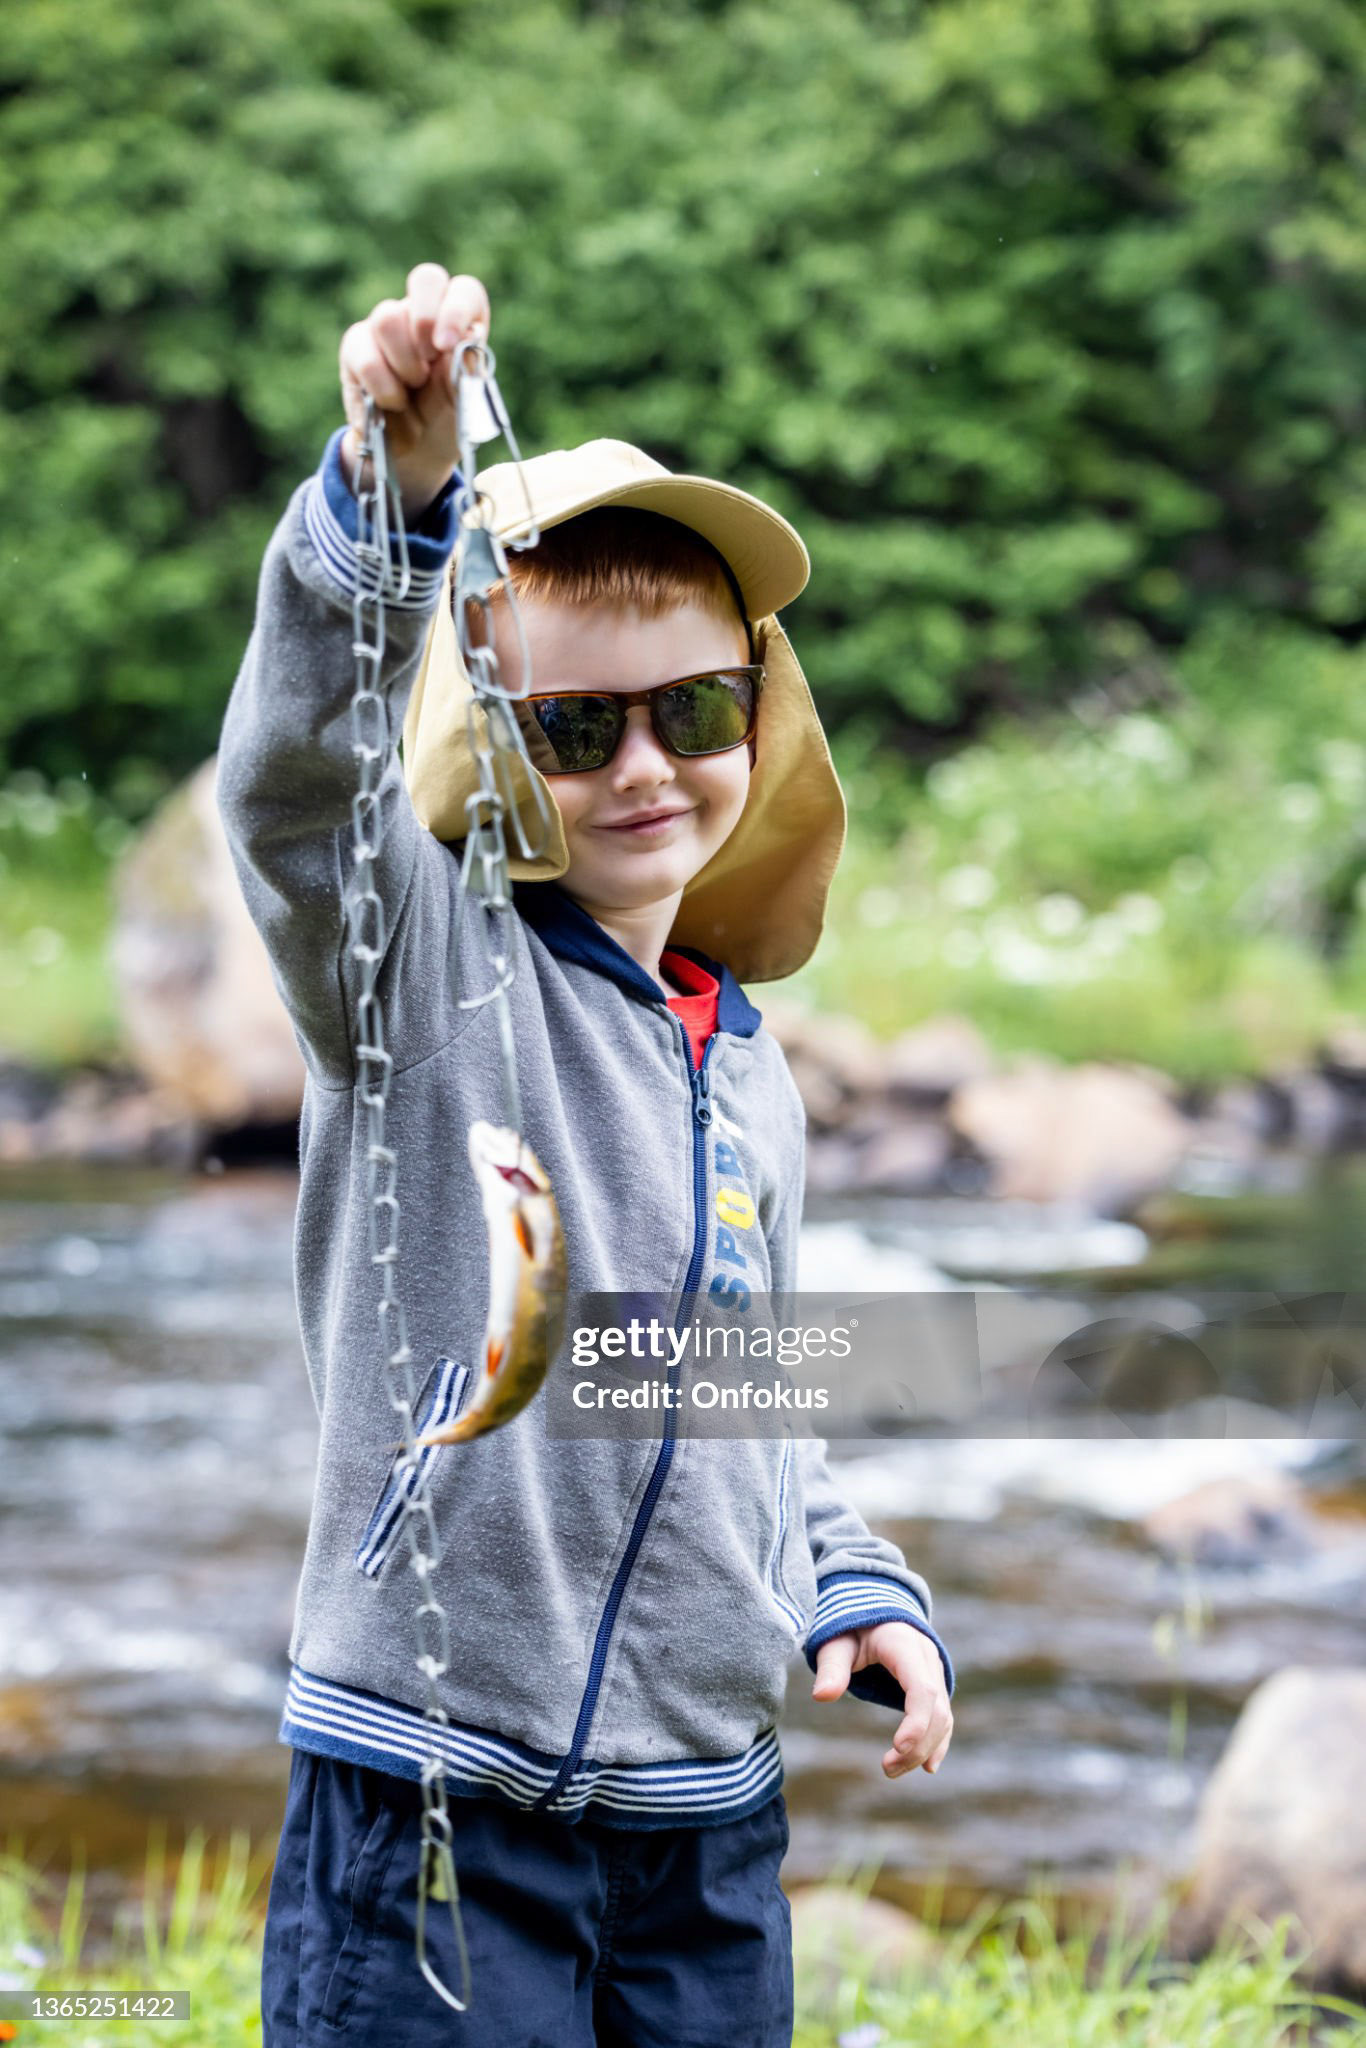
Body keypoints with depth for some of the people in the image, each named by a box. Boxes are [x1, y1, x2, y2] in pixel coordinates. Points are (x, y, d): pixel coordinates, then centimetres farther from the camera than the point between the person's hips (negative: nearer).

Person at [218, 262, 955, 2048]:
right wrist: (398, 492, -42)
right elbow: (299, 767, -25)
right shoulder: (427, 963, -3)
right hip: (430, 1799, -6)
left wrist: (857, 1592, 9)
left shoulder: (750, 1072, 15)